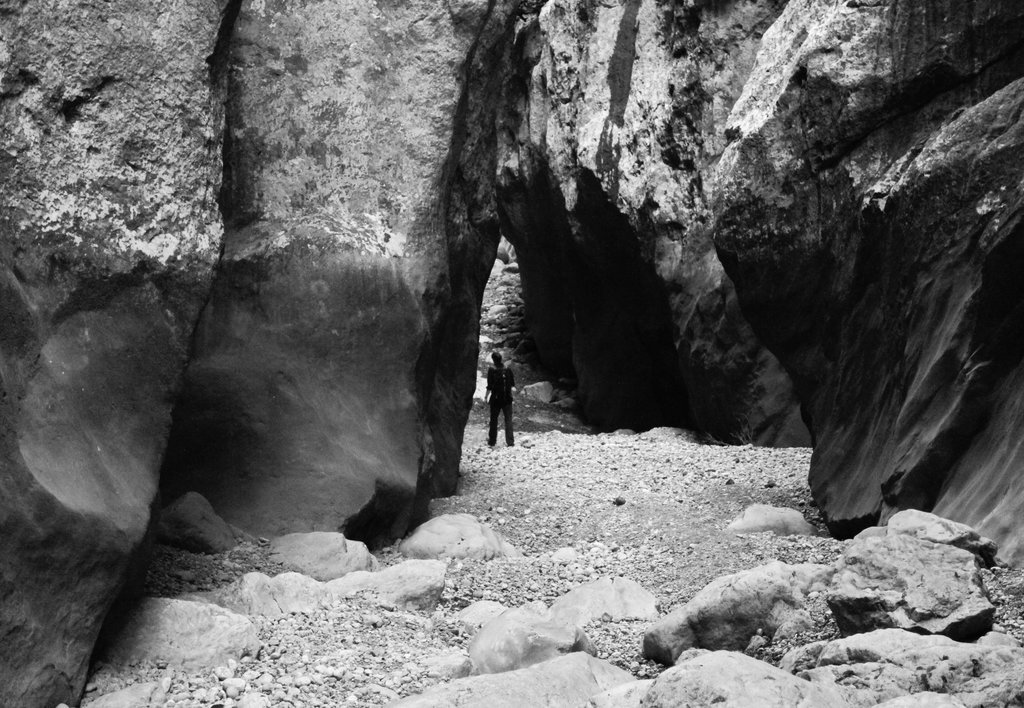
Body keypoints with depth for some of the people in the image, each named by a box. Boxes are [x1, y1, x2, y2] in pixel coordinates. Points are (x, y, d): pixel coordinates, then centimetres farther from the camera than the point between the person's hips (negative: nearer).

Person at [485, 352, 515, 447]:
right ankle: (510, 441, 4)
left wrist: (486, 396, -2)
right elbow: (513, 384, 5)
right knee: (508, 419, 8)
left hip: (495, 398, -2)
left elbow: (490, 386, -13)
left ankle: (492, 441, 14)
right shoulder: (508, 369, 0)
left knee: (493, 420, 10)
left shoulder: (491, 369, -10)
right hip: (507, 398, 2)